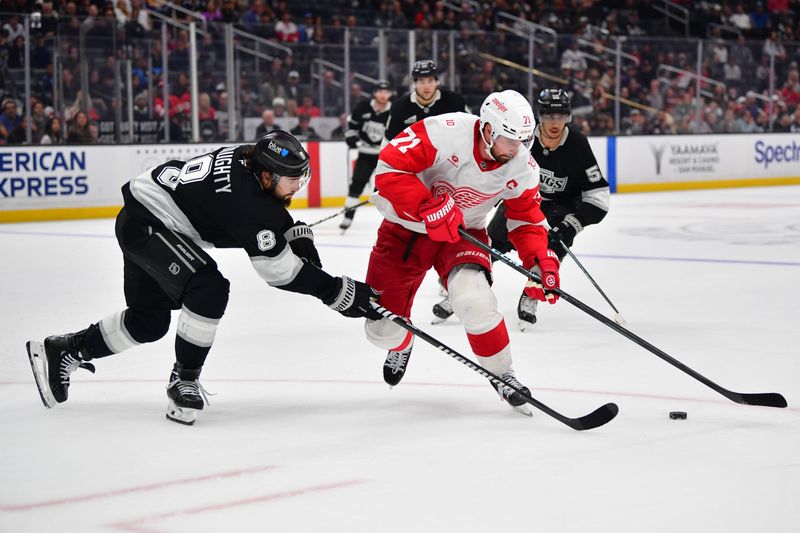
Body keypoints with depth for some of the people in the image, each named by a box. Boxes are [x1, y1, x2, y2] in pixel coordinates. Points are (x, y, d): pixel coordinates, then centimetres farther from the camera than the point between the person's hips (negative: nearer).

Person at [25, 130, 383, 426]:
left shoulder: (250, 160, -4)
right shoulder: (246, 200, -29)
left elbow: (274, 215, 18)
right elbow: (279, 270, -24)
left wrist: (299, 237, 1)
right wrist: (340, 293, -21)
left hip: (139, 219, 10)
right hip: (145, 223, -10)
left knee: (149, 321, 17)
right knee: (209, 289, -25)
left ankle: (62, 351, 30)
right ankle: (183, 380, -11)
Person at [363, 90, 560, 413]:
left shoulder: (522, 168, -14)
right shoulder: (445, 132, -30)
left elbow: (526, 220, -1)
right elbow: (389, 166, -30)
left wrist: (541, 260, -17)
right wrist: (428, 208, -37)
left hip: (463, 233, 2)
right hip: (406, 228, -1)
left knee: (473, 298, -30)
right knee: (382, 330, -1)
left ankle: (502, 373, -5)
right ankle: (401, 346, 40)